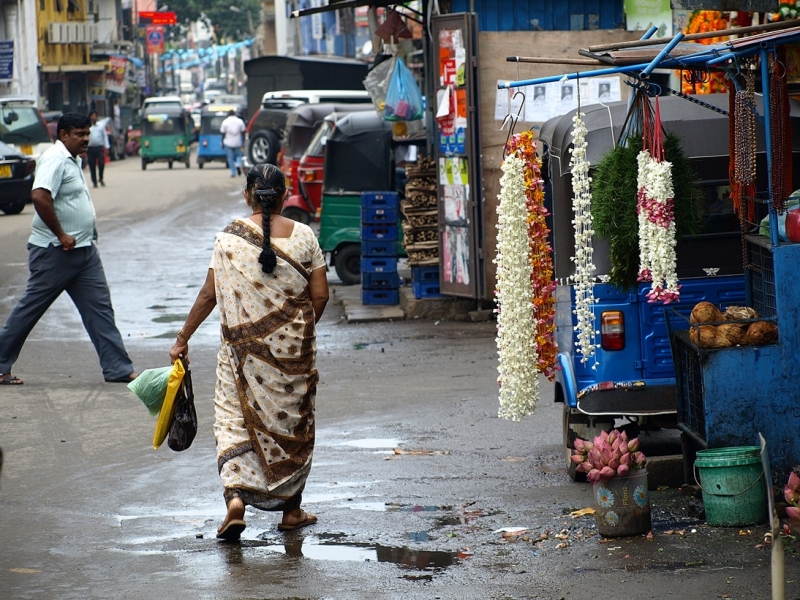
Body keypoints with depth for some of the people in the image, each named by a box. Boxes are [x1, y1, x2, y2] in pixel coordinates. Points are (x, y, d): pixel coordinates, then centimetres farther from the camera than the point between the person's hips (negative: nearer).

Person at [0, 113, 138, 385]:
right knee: (30, 309, 0)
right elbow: (40, 196, -30)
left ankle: (118, 369, 4)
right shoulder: (55, 159, -16)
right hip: (55, 251, -9)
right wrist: (61, 235, -24)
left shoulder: (72, 160, 15)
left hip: (83, 250, 9)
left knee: (100, 308, 4)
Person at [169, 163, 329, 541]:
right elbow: (320, 295, -2)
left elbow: (209, 295, -4)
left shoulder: (230, 238, -6)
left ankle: (236, 499, -15)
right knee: (293, 424, 13)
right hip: (293, 351, 1)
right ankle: (291, 510, 21)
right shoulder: (303, 236, -4)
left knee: (236, 421, 5)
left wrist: (183, 338, 6)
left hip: (243, 347, -1)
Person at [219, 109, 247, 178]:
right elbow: (243, 132, 3)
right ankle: (238, 164, -11)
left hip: (228, 143, -2)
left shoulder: (225, 122, -4)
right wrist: (243, 142, 11)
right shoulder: (240, 121, 1)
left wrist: (222, 143, 6)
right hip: (238, 143, 2)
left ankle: (233, 172, 2)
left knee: (230, 157, 5)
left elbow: (223, 133, -2)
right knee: (238, 155, 18)